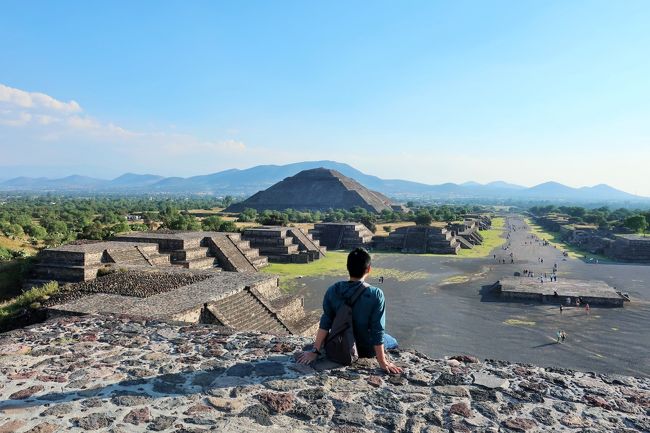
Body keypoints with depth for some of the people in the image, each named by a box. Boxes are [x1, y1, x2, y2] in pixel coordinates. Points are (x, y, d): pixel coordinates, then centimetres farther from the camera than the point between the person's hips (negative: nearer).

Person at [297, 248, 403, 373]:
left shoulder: (333, 291, -16)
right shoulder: (376, 295, -26)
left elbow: (325, 324, -14)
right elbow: (377, 331, -23)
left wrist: (315, 351, -7)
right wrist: (382, 362, -14)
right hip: (366, 349, -2)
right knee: (392, 342, 29)